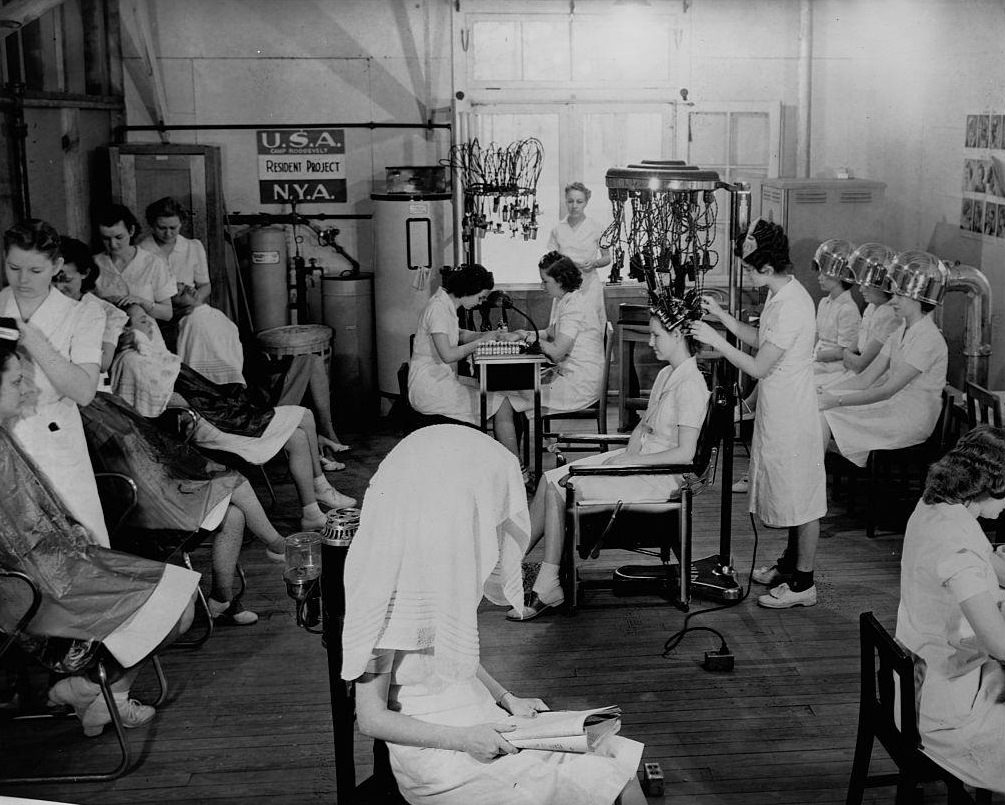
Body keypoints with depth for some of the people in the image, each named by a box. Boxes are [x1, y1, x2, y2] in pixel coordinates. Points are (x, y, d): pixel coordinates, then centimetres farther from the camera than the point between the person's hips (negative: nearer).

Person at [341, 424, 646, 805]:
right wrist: (463, 739, -22)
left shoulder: (446, 564, 4)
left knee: (620, 756, -3)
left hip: (478, 724, 8)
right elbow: (371, 718, -18)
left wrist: (506, 699, 3)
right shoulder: (390, 594, -22)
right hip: (437, 757, -8)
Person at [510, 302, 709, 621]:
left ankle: (547, 587, -6)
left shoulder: (691, 385, -17)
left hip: (661, 476, -9)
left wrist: (631, 461, -17)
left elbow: (684, 453, -21)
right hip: (639, 459, 9)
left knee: (556, 488, -15)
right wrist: (628, 453, 1)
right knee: (550, 480, -3)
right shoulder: (666, 374, 13)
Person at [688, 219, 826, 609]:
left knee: (800, 498, 2)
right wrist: (722, 315, 7)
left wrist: (715, 340, -17)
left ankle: (803, 584, 13)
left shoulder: (791, 306, -26)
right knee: (788, 493, 21)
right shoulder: (781, 294, 5)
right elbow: (760, 340, 16)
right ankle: (791, 562, 37)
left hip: (792, 419, -10)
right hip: (778, 412, 10)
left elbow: (759, 366, -24)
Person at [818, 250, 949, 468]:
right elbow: (866, 378, 7)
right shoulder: (901, 332, 11)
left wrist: (837, 400, -23)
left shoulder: (928, 339, -19)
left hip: (913, 420, -9)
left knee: (824, 415, -19)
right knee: (818, 402, -8)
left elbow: (887, 390, -23)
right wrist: (827, 392, -6)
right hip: (894, 405, 9)